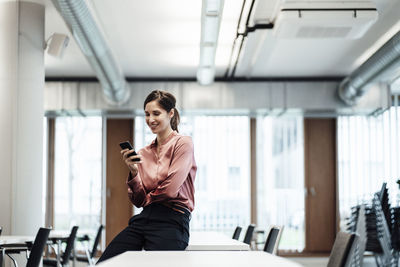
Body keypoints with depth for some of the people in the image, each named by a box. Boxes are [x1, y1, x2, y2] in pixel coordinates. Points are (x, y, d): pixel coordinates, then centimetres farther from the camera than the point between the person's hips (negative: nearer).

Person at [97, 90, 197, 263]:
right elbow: (139, 201, 13)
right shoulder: (144, 153, 17)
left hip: (172, 221, -5)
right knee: (103, 263, -13)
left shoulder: (183, 143, -1)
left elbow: (170, 189, -11)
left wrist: (149, 198, 7)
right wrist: (133, 171, -2)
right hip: (144, 218, 5)